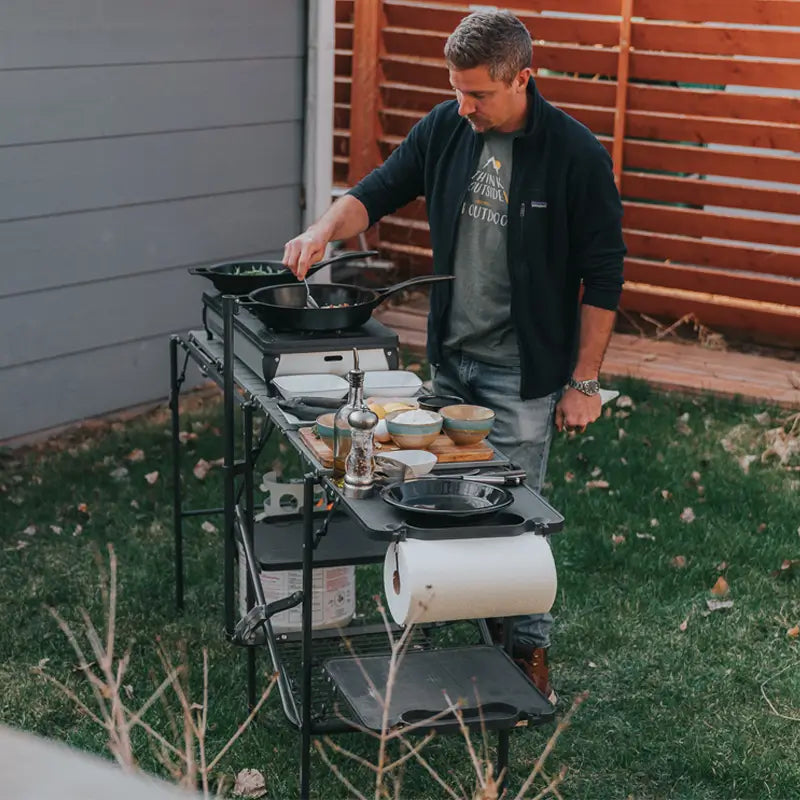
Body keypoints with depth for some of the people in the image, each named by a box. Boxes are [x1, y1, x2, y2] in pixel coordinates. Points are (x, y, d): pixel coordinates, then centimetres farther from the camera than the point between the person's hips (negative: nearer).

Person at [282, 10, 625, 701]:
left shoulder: (575, 154, -15)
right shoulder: (447, 128, -2)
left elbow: (603, 275, -10)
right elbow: (380, 191, 7)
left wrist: (584, 382, -10)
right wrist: (326, 227, -15)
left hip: (522, 371, -5)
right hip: (450, 359, 5)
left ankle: (530, 645, 18)